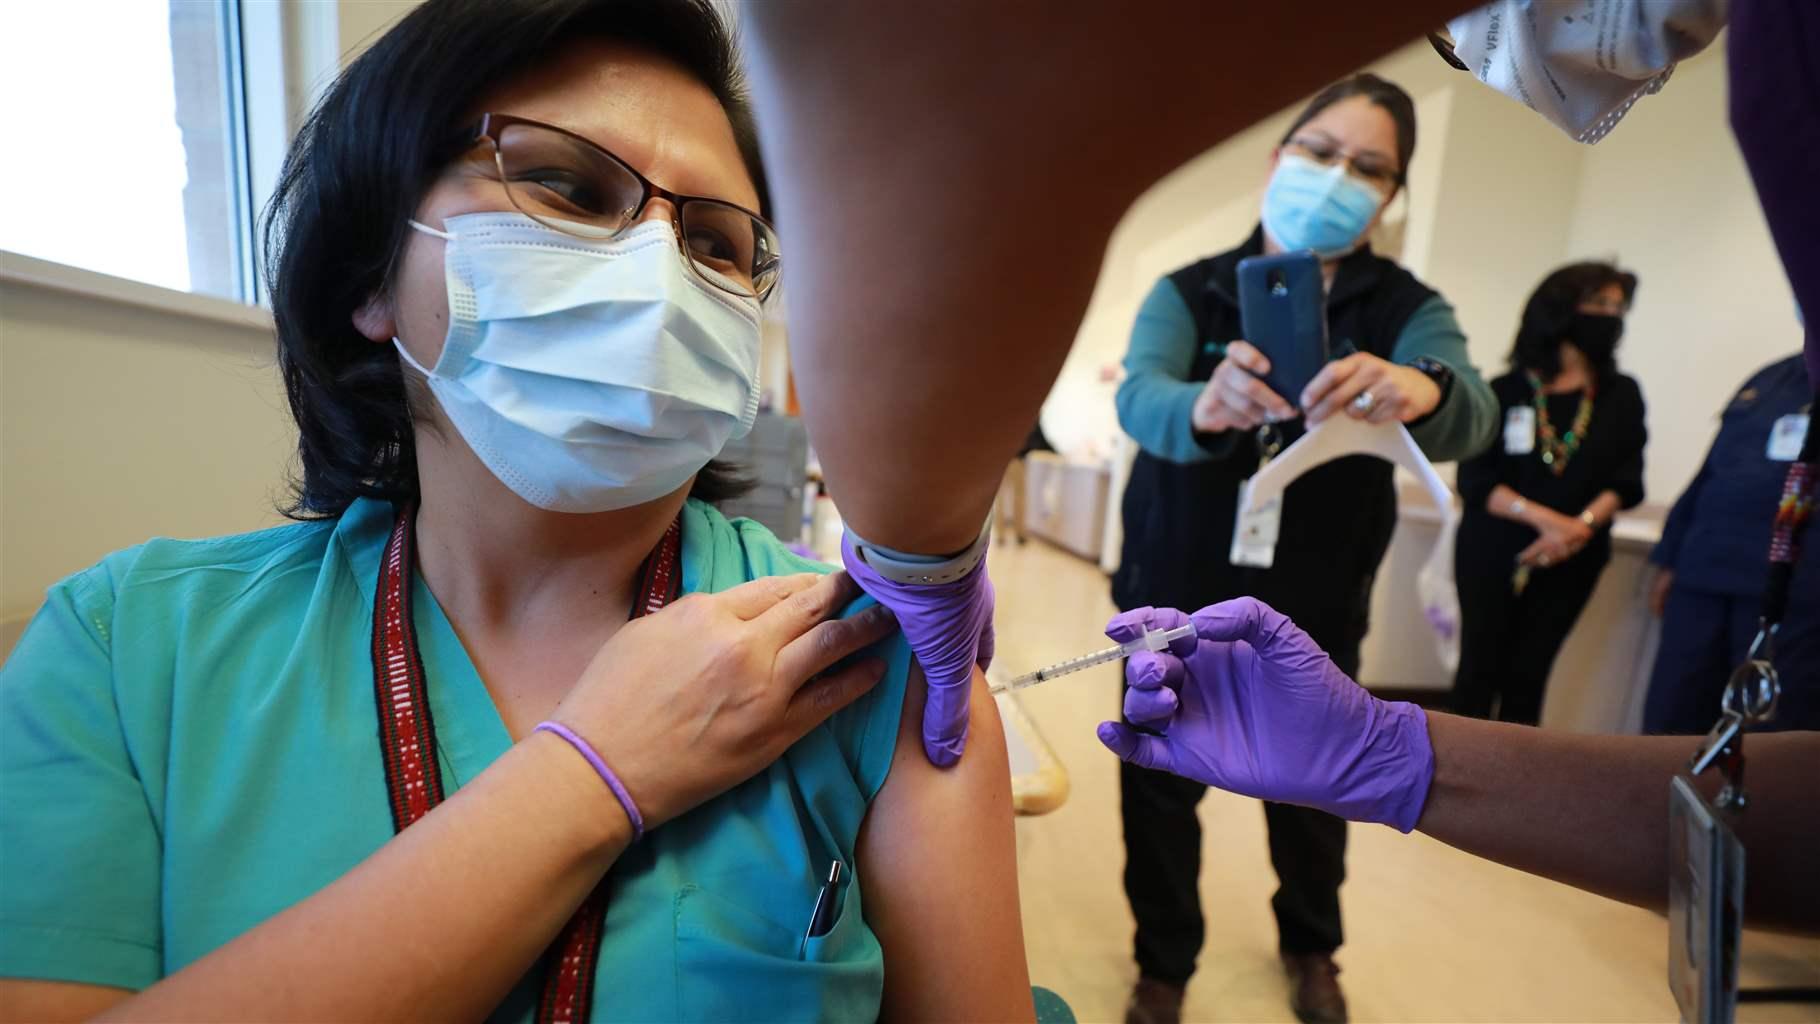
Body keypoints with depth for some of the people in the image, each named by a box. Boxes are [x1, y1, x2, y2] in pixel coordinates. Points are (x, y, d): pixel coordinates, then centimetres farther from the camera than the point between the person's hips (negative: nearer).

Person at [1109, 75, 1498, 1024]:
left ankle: (1310, 945, 49)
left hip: (1313, 610, 2)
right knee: (1159, 786, 8)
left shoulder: (1407, 309, -3)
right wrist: (1204, 405, -48)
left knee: (1310, 788, 19)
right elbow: (1139, 397, -25)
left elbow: (1471, 414, -24)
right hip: (1174, 595, -1)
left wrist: (1418, 388, -47)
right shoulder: (1189, 291, -5)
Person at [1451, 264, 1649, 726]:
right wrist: (1545, 518, -20)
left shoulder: (1622, 395, 7)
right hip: (1493, 552, -2)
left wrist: (1583, 523, -19)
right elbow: (1475, 480, -9)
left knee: (1528, 675, 7)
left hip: (1571, 561, 2)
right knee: (1480, 668, 2)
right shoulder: (1505, 391, -1)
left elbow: (1626, 479, -1)